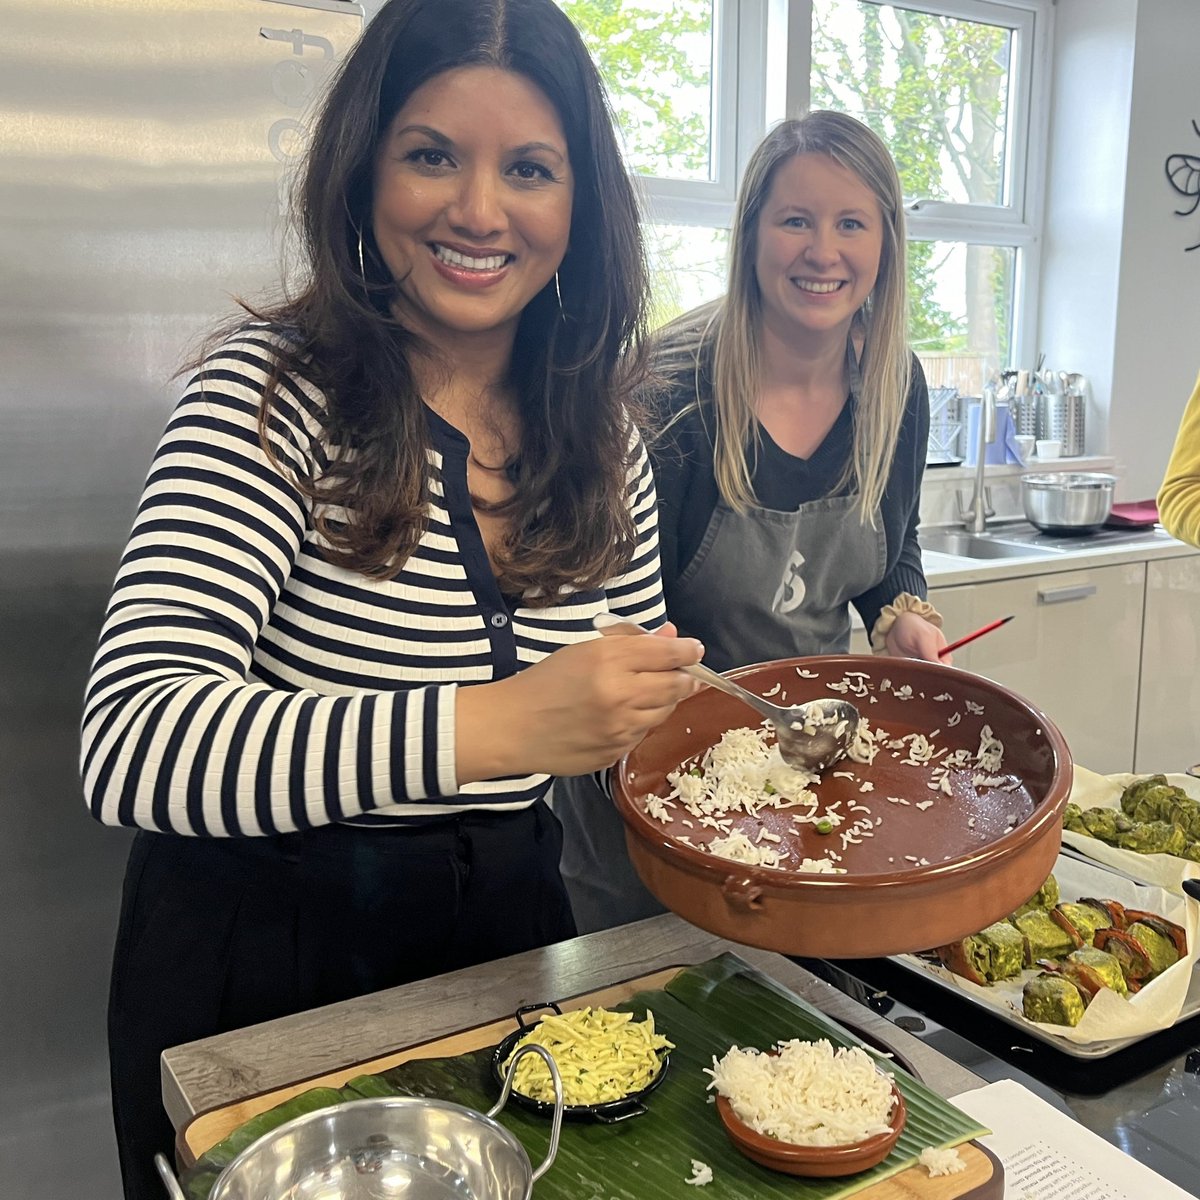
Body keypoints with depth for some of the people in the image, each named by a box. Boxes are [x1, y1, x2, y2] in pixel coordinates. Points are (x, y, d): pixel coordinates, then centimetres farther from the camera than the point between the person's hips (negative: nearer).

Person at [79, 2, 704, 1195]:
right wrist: (490, 728, -42)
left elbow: (642, 695, 9)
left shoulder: (600, 432, -2)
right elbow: (131, 744, -31)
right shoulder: (273, 393, -19)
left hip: (505, 929, 5)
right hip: (262, 963, -4)